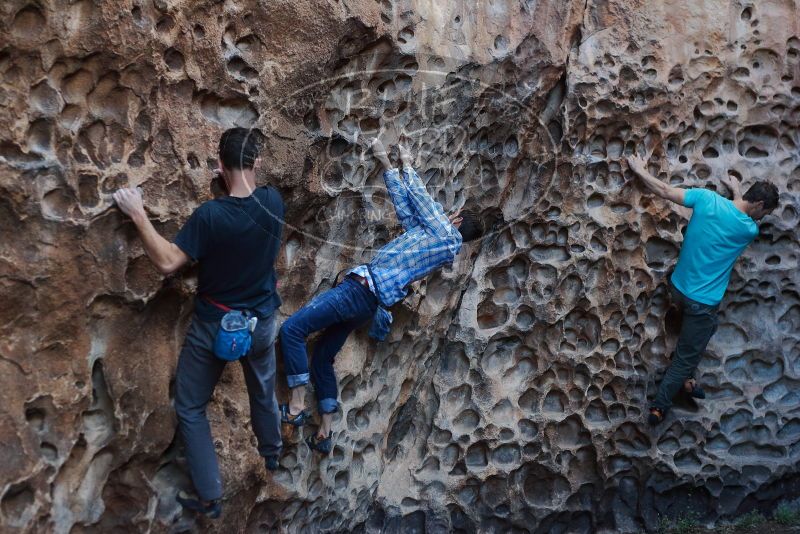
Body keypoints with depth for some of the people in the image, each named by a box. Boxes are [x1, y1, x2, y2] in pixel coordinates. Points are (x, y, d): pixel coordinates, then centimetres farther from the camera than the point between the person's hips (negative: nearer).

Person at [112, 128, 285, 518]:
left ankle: (209, 497, 16)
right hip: (261, 322, 5)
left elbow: (167, 262, -25)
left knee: (190, 409, 12)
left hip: (215, 325, -4)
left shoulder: (210, 215, -27)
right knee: (263, 392, 29)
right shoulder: (273, 201, -12)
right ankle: (271, 455, 53)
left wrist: (138, 215, -21)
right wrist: (238, 184, 15)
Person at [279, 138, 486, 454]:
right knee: (323, 356, 14)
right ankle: (325, 433, 16)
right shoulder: (446, 245, 21)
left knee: (292, 329, -12)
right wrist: (386, 164, 28)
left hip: (363, 288, -10)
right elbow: (404, 204, 25)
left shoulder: (446, 234, -3)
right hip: (369, 301, 10)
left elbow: (419, 196, 7)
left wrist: (407, 165, 25)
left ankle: (296, 407, -10)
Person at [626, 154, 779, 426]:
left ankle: (684, 378, 39)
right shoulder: (750, 230, -15)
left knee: (704, 328, 31)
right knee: (687, 356, 11)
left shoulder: (706, 197, -10)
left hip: (678, 288, 6)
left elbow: (666, 191, -4)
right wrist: (736, 190, 23)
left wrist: (640, 170, 9)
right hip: (702, 301, -6)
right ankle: (659, 407, 19)